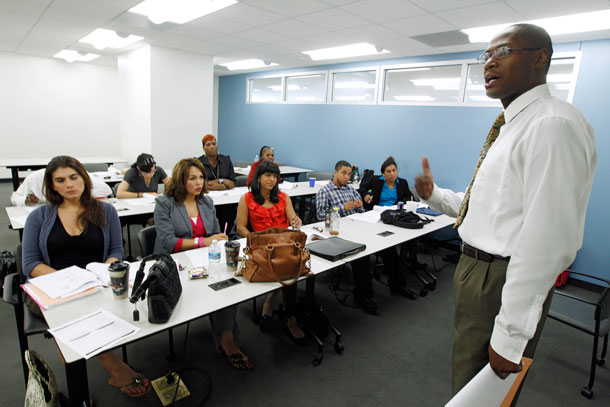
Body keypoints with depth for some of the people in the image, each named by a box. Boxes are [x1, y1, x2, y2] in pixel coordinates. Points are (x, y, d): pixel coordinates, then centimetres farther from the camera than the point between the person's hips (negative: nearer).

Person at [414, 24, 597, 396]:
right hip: (476, 267, 9)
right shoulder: (511, 127, 12)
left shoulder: (553, 126, -21)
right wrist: (435, 195, 5)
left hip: (504, 280, -9)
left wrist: (510, 336, -24)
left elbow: (547, 242, -27)